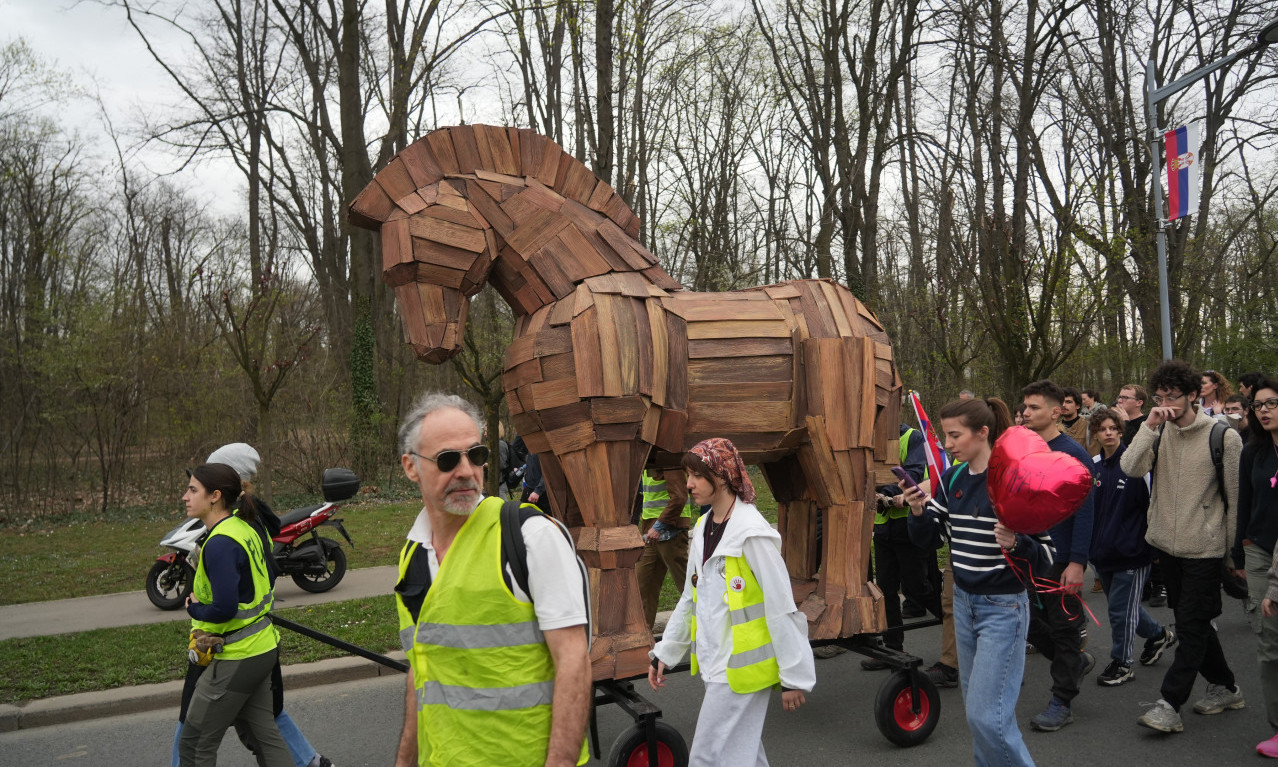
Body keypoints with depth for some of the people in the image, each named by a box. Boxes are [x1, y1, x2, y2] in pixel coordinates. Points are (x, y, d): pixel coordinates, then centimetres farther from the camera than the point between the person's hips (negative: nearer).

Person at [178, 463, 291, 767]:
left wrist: (194, 609, -9)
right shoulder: (244, 528, 7)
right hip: (263, 649, 9)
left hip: (237, 659, -9)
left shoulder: (220, 543, -21)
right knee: (265, 733, 17)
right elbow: (266, 580, 16)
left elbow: (224, 608, -29)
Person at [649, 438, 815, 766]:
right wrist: (665, 651, 15)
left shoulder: (752, 533, -18)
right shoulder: (703, 528, 7)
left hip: (742, 668, -8)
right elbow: (691, 598, 16)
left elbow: (781, 609, -16)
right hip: (716, 665, 8)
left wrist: (794, 676, -12)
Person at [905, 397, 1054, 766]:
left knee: (986, 715, -7)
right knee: (975, 705, 18)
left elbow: (1044, 556, -13)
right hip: (963, 601, 7)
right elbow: (930, 539, 7)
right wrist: (918, 511, -12)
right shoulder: (951, 478, 2)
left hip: (1003, 607, -7)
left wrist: (1015, 543, -33)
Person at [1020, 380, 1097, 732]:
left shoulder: (1072, 454, -13)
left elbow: (1084, 510, -16)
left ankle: (1062, 702, 17)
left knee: (1063, 628, 5)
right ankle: (1076, 660, 38)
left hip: (1061, 559, -6)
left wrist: (1077, 562, -21)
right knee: (1032, 623, 13)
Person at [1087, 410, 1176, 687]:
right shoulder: (1093, 466, 3)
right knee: (1121, 604, 19)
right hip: (1102, 550, 6)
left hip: (1130, 551, -6)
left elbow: (1152, 503, -9)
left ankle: (1121, 664, 16)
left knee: (1120, 608, 0)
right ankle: (1158, 634, 43)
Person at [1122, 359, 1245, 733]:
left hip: (1204, 548, -5)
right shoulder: (1159, 432, 2)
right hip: (1167, 544, 5)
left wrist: (1234, 551, -3)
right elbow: (1130, 468, -14)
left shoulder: (1224, 437, -10)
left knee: (1191, 626, -3)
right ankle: (1224, 687, 34)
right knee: (1193, 621, 17)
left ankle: (1170, 704, 1)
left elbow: (1236, 498, -5)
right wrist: (1149, 426, -20)